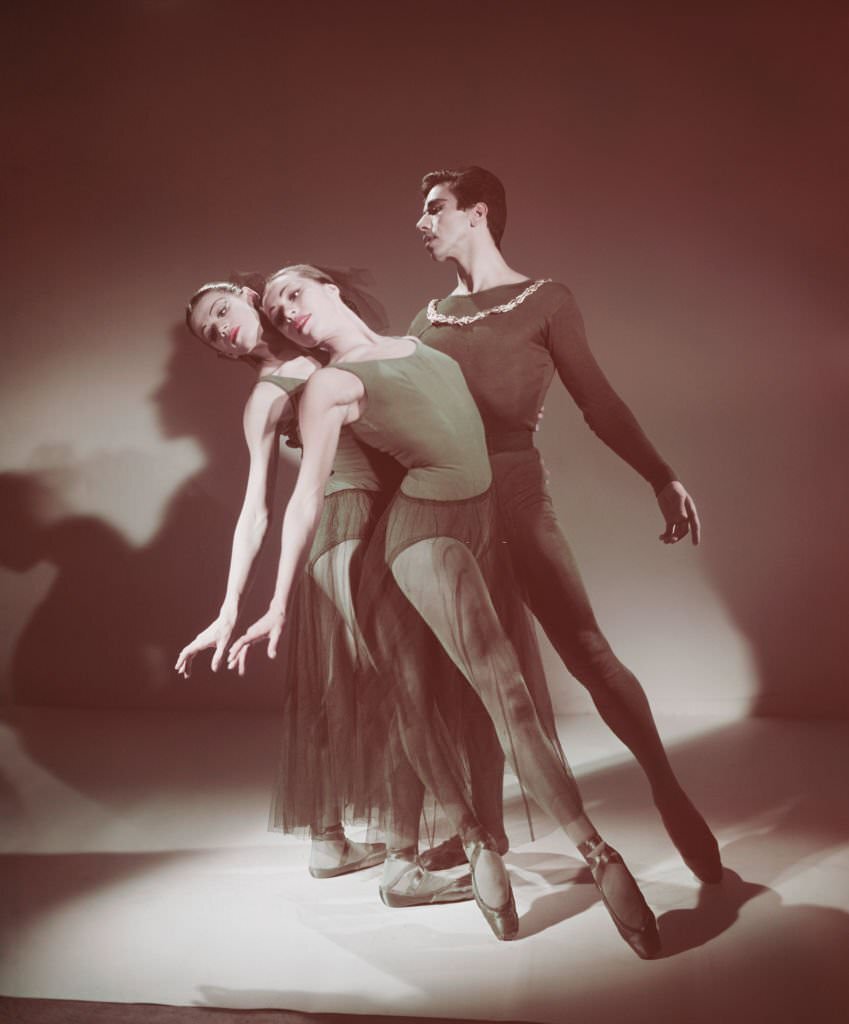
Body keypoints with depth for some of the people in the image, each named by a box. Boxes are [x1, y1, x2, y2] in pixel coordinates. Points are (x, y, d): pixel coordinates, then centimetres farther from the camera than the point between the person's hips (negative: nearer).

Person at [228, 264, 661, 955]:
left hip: (483, 528, 6)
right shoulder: (329, 386, -2)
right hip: (422, 531, -6)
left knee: (447, 701, 7)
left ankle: (403, 848, 22)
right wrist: (280, 605, -6)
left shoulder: (419, 344, 18)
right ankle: (599, 856, -17)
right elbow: (307, 498, -4)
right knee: (507, 690, -18)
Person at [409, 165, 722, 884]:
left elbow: (597, 400, 0)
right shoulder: (430, 319, 17)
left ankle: (670, 793, 6)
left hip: (514, 495, -5)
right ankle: (485, 825, 18)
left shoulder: (545, 301, 4)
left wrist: (662, 477, -9)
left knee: (587, 650, -9)